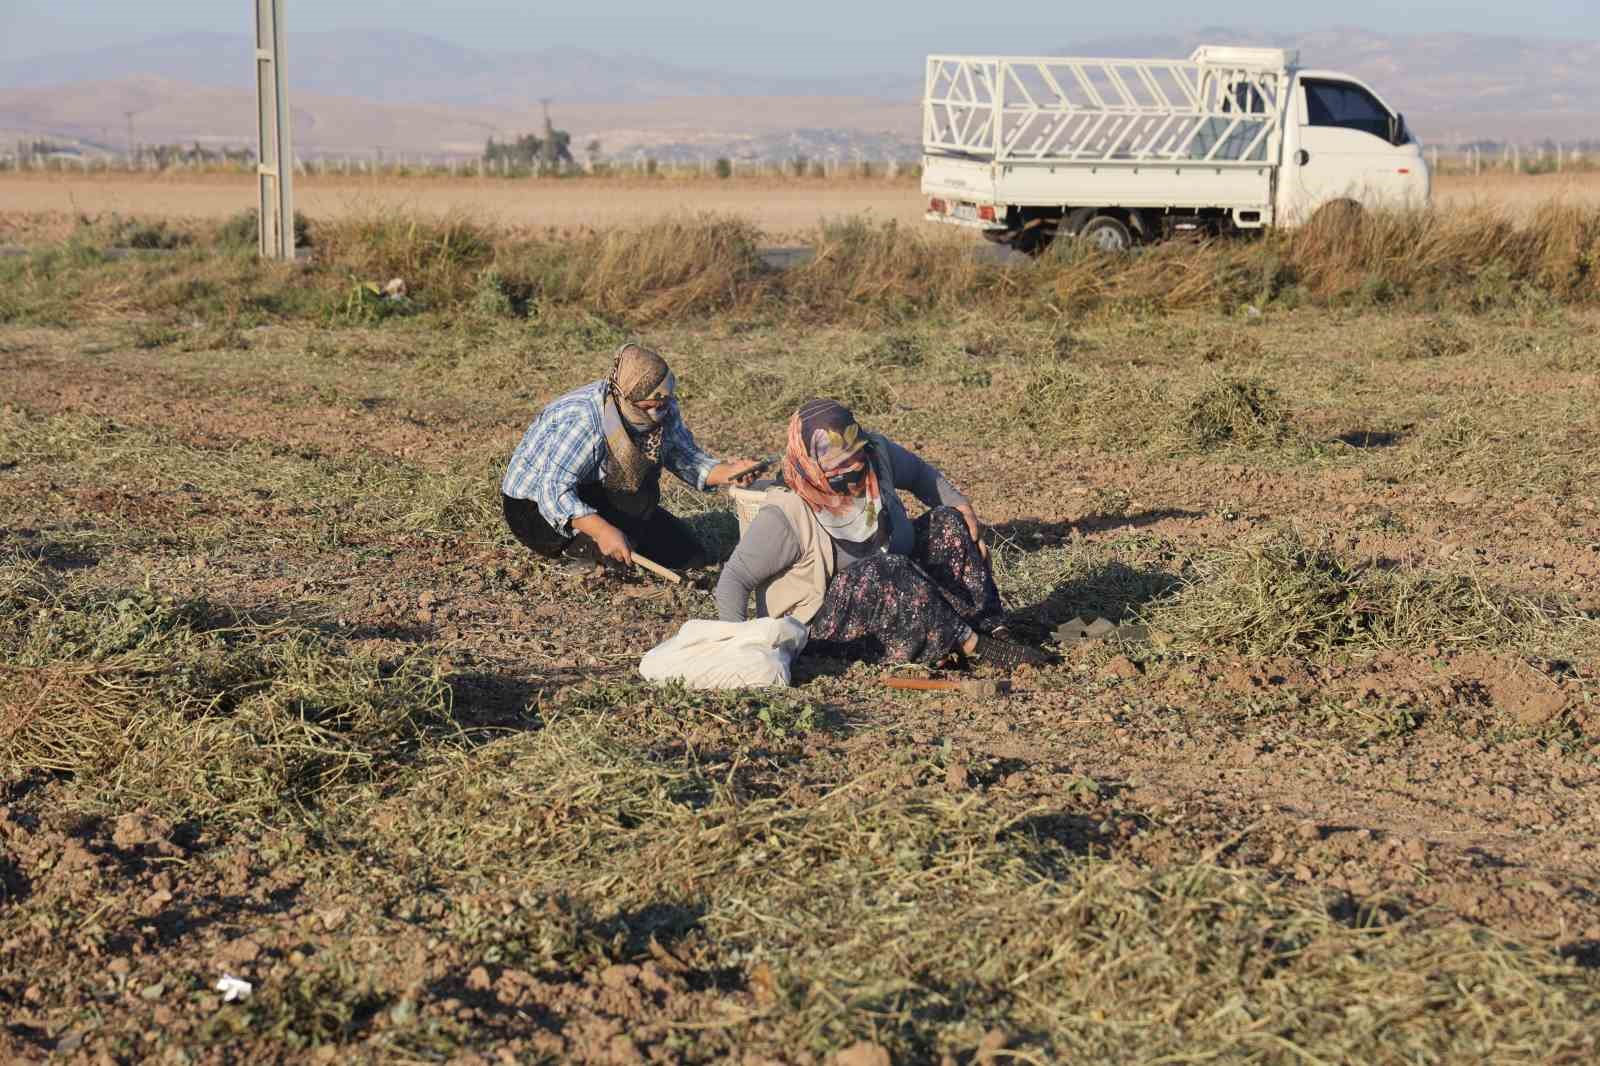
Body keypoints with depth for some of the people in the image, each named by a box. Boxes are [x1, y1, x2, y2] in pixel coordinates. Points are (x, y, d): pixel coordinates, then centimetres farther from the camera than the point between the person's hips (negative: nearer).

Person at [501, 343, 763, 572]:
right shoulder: (582, 422, -35)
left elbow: (686, 457, -4)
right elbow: (554, 493, -39)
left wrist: (725, 472, -24)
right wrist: (602, 530, -51)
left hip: (599, 496, 8)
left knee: (690, 556, 5)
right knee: (639, 496, -32)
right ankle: (581, 550, -13)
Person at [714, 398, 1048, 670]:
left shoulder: (876, 453, -9)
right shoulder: (785, 515, -27)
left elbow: (918, 473, 13)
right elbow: (735, 577, -22)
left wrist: (958, 504, -1)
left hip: (885, 598, 7)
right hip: (821, 623, -7)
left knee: (947, 523, -7)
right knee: (890, 572, -35)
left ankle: (993, 629, -14)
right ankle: (970, 643, -23)